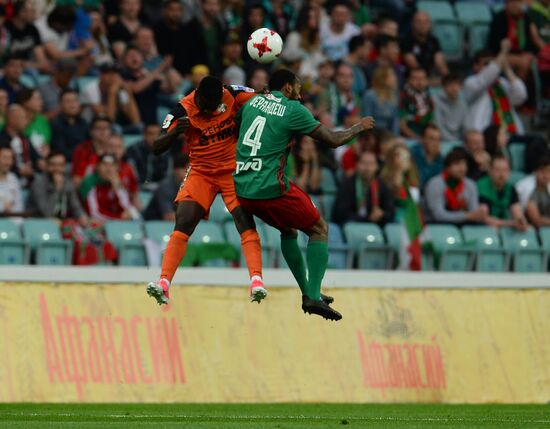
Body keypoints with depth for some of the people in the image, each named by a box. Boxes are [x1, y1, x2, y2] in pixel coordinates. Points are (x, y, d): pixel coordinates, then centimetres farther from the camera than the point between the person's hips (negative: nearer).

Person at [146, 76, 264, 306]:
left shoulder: (232, 96, -12)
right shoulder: (183, 110, -15)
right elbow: (157, 147, -16)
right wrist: (174, 132, -36)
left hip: (234, 171, 0)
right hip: (201, 173, 0)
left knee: (245, 222, -17)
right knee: (182, 225, -14)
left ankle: (256, 281, -23)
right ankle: (163, 283, -19)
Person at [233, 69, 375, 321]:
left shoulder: (253, 102, 13)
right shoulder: (293, 110, -4)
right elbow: (334, 140, 1)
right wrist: (360, 127, 18)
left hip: (242, 189, 7)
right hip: (271, 189, -7)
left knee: (288, 230, 29)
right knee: (319, 230, 9)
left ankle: (307, 293, 27)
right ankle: (313, 296, -5)